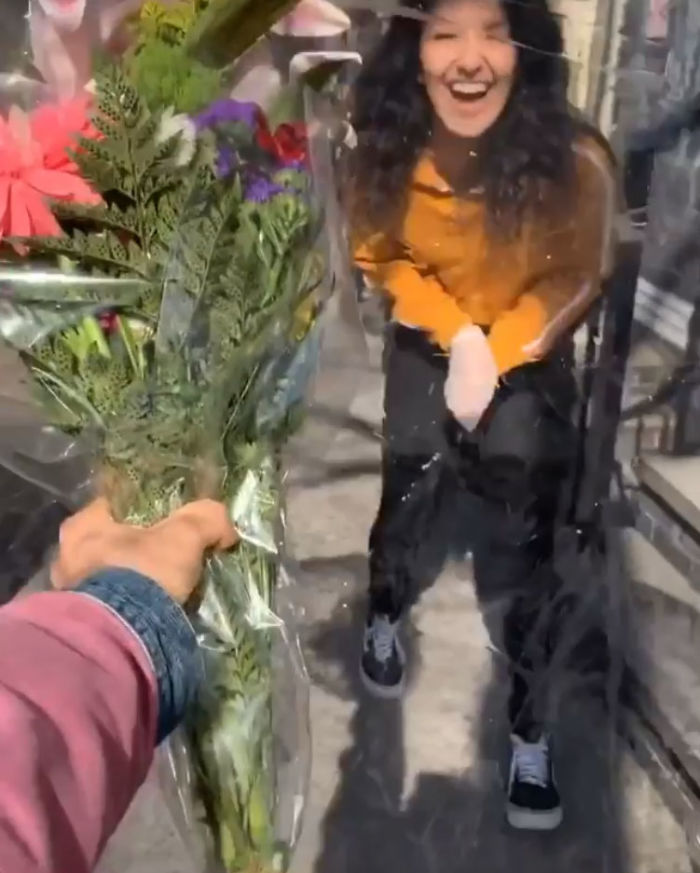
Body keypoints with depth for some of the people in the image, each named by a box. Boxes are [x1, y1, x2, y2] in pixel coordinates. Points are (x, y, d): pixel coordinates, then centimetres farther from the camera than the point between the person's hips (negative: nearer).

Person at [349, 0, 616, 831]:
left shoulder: (574, 161, -27)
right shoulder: (387, 150, -20)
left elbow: (579, 278, -11)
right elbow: (382, 256, -3)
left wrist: (495, 356, -17)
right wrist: (458, 337, -16)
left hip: (532, 363, -2)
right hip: (424, 350, 2)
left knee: (520, 557, -1)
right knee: (405, 506, 17)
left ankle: (530, 734, 23)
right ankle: (383, 619, 52)